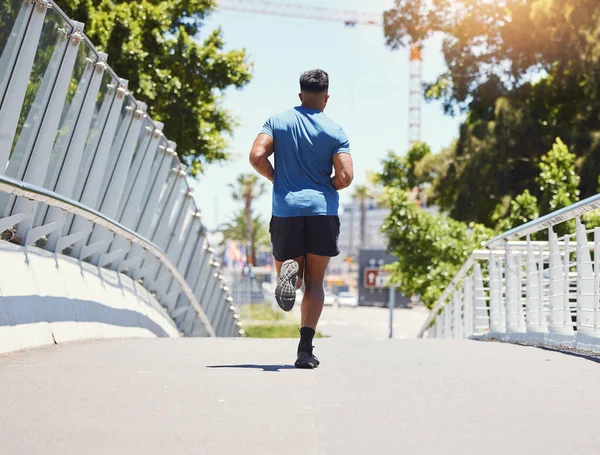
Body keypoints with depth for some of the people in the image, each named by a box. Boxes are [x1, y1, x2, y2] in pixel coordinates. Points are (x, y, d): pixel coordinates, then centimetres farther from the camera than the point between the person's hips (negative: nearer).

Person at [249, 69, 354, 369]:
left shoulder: (277, 122, 6)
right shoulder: (335, 131, 1)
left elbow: (257, 157, -7)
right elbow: (345, 177, -9)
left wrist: (277, 179, 11)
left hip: (285, 211, 1)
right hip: (323, 212, -1)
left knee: (291, 272, 16)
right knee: (315, 283, 7)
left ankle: (288, 270, -23)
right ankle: (305, 349, -6)